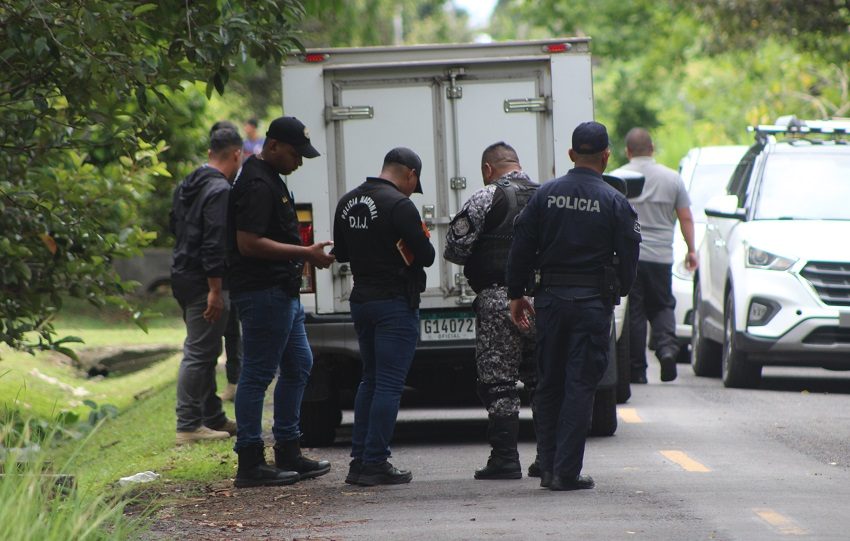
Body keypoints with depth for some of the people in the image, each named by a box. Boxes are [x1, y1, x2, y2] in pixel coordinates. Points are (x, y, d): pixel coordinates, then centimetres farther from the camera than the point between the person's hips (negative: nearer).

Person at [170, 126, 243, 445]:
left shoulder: (187, 186, 14)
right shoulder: (220, 190, -17)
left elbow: (175, 227, 25)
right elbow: (215, 243, -23)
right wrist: (215, 290, -24)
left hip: (182, 274, 10)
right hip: (202, 282, -10)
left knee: (205, 351, 17)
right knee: (199, 352, -8)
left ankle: (213, 418, 25)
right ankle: (188, 425, -8)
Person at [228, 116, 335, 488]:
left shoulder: (270, 180, 17)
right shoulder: (257, 185, -17)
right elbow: (248, 243, -25)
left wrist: (305, 254, 19)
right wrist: (304, 253, -21)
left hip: (282, 291, 11)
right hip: (264, 293, -11)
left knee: (298, 366, 16)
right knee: (257, 374, -7)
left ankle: (288, 452, 23)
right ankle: (250, 463, -4)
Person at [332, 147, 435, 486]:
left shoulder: (348, 203, 9)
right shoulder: (399, 205, -16)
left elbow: (341, 252, 18)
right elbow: (426, 255, -16)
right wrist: (421, 239, 4)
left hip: (361, 300, 8)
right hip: (395, 302, -8)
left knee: (370, 380, 16)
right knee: (389, 384, -4)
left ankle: (359, 460, 15)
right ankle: (375, 464, -5)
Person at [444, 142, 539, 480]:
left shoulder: (487, 199, -5)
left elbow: (455, 246, -6)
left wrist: (479, 260, 15)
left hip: (499, 300, -5)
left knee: (498, 382, 0)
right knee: (542, 380, 13)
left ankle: (505, 458, -4)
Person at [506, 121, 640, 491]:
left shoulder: (545, 195, 2)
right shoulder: (614, 202, -5)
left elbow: (521, 248, 2)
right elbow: (629, 257, -3)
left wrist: (516, 295, 10)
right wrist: (616, 294, 14)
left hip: (551, 298, 3)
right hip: (592, 302, -3)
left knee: (549, 384, 12)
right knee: (580, 384, -1)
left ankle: (547, 467, 14)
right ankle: (567, 471, -5)